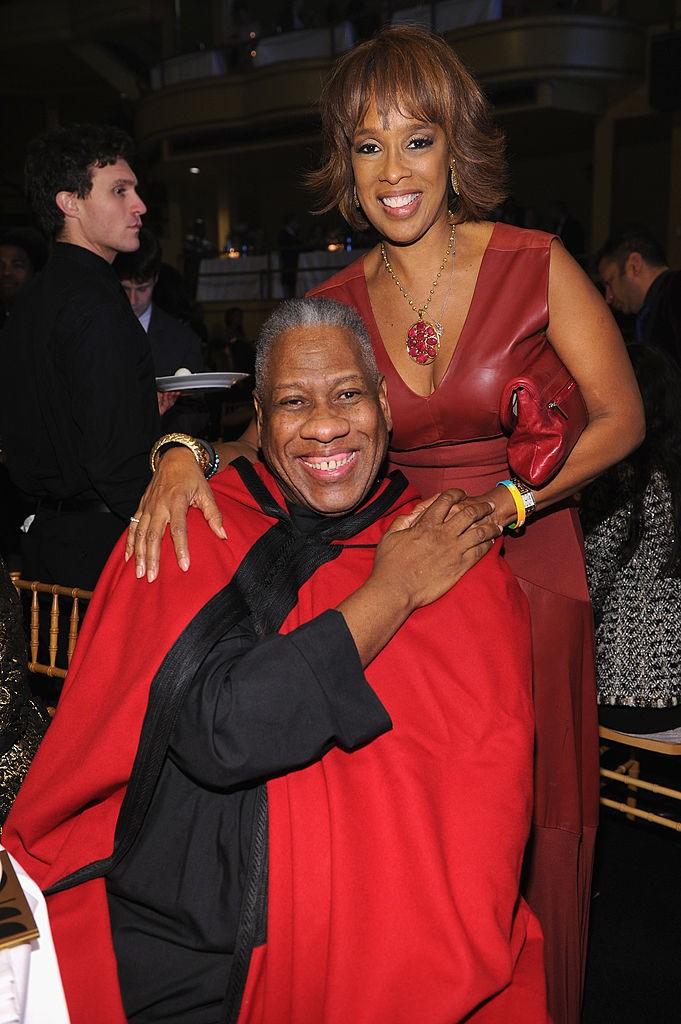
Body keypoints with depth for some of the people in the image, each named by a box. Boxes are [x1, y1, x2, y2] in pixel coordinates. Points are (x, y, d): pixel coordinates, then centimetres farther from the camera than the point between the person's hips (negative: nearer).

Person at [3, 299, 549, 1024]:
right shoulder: (183, 537, -3)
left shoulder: (462, 568, 2)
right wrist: (394, 593, -11)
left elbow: (490, 795, -2)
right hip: (187, 957, 0)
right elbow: (217, 730, -18)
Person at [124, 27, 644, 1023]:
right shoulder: (338, 302, 2)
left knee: (528, 833, 9)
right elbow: (273, 430, -1)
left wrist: (500, 503, -20)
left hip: (526, 576, -2)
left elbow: (620, 416, -8)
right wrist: (186, 454, -23)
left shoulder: (535, 265, -7)